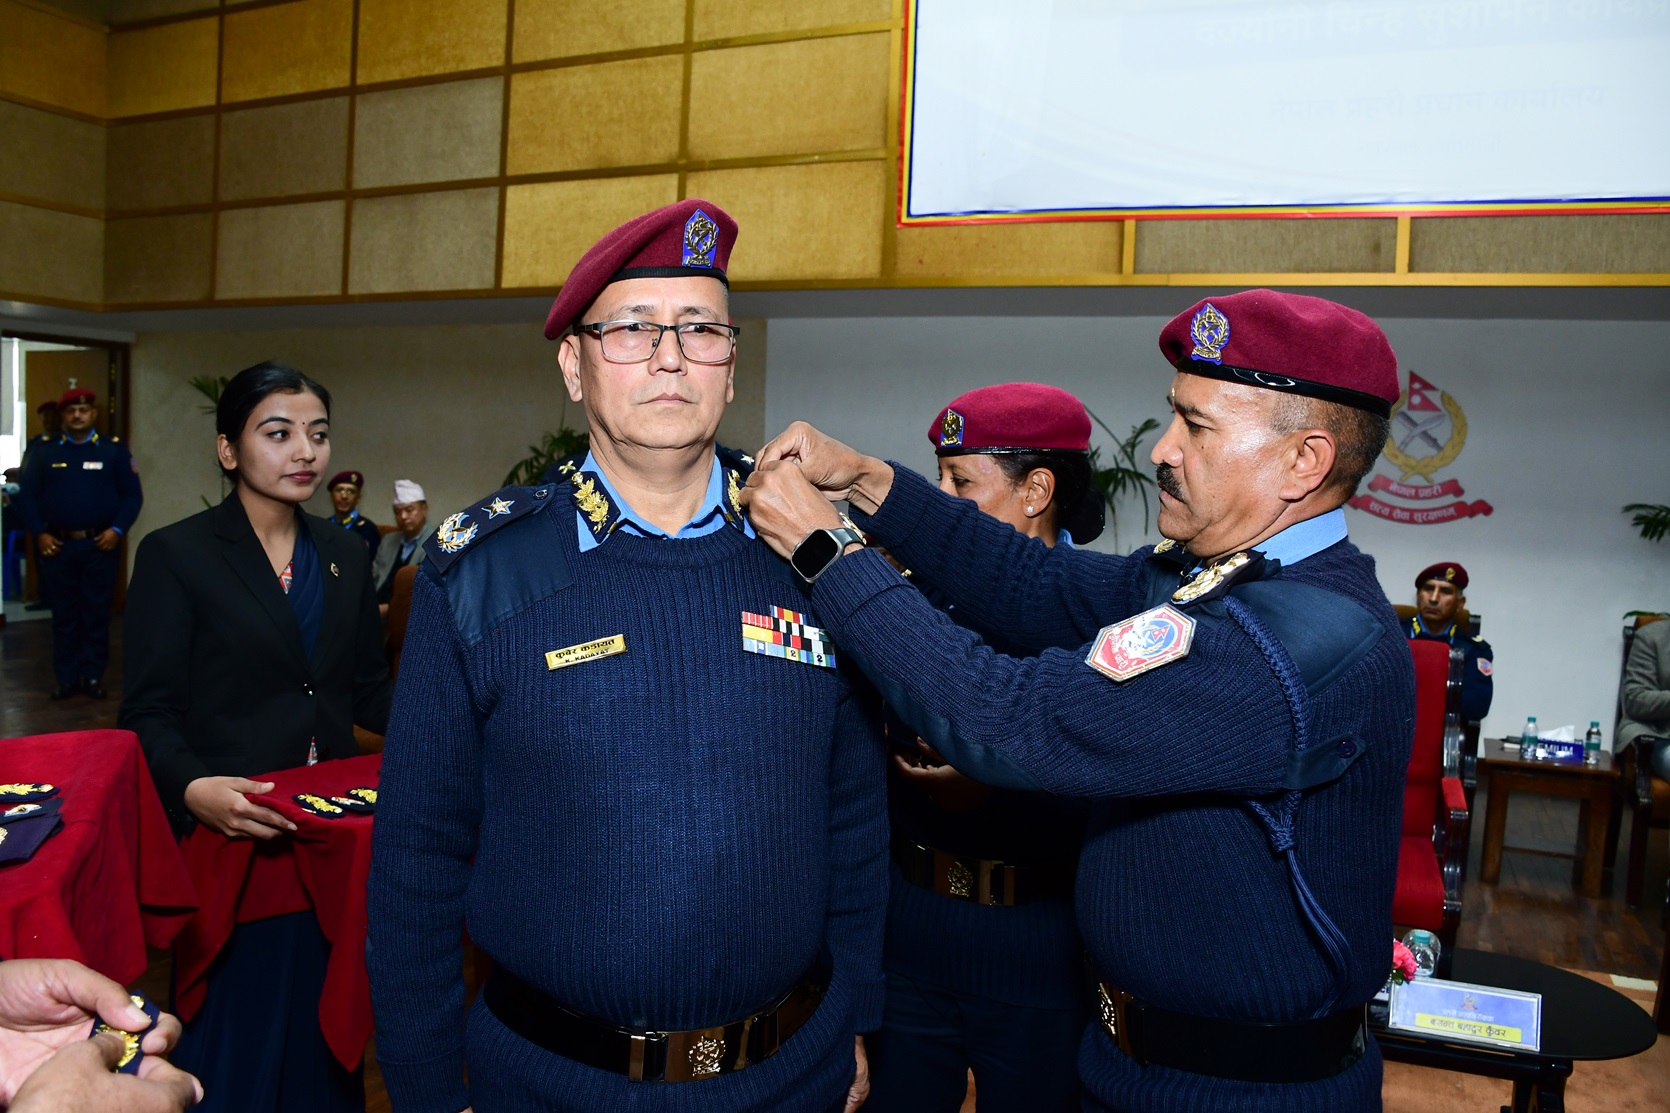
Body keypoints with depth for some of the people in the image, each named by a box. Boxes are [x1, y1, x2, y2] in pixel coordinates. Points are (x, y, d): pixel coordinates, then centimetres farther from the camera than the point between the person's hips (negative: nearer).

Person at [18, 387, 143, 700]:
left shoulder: (114, 450, 4)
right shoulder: (44, 452, 9)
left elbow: (133, 495, 2)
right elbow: (29, 496, 8)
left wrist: (117, 529, -10)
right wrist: (39, 533, -4)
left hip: (100, 545, -1)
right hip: (58, 546, 1)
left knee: (96, 613, 3)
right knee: (64, 615, 6)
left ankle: (94, 676, 11)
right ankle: (66, 678, 13)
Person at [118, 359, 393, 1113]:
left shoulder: (344, 557, 9)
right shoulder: (175, 556, -6)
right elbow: (149, 711, -9)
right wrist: (193, 788, -28)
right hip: (226, 830, -4)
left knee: (323, 1014, 13)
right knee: (236, 1017, 6)